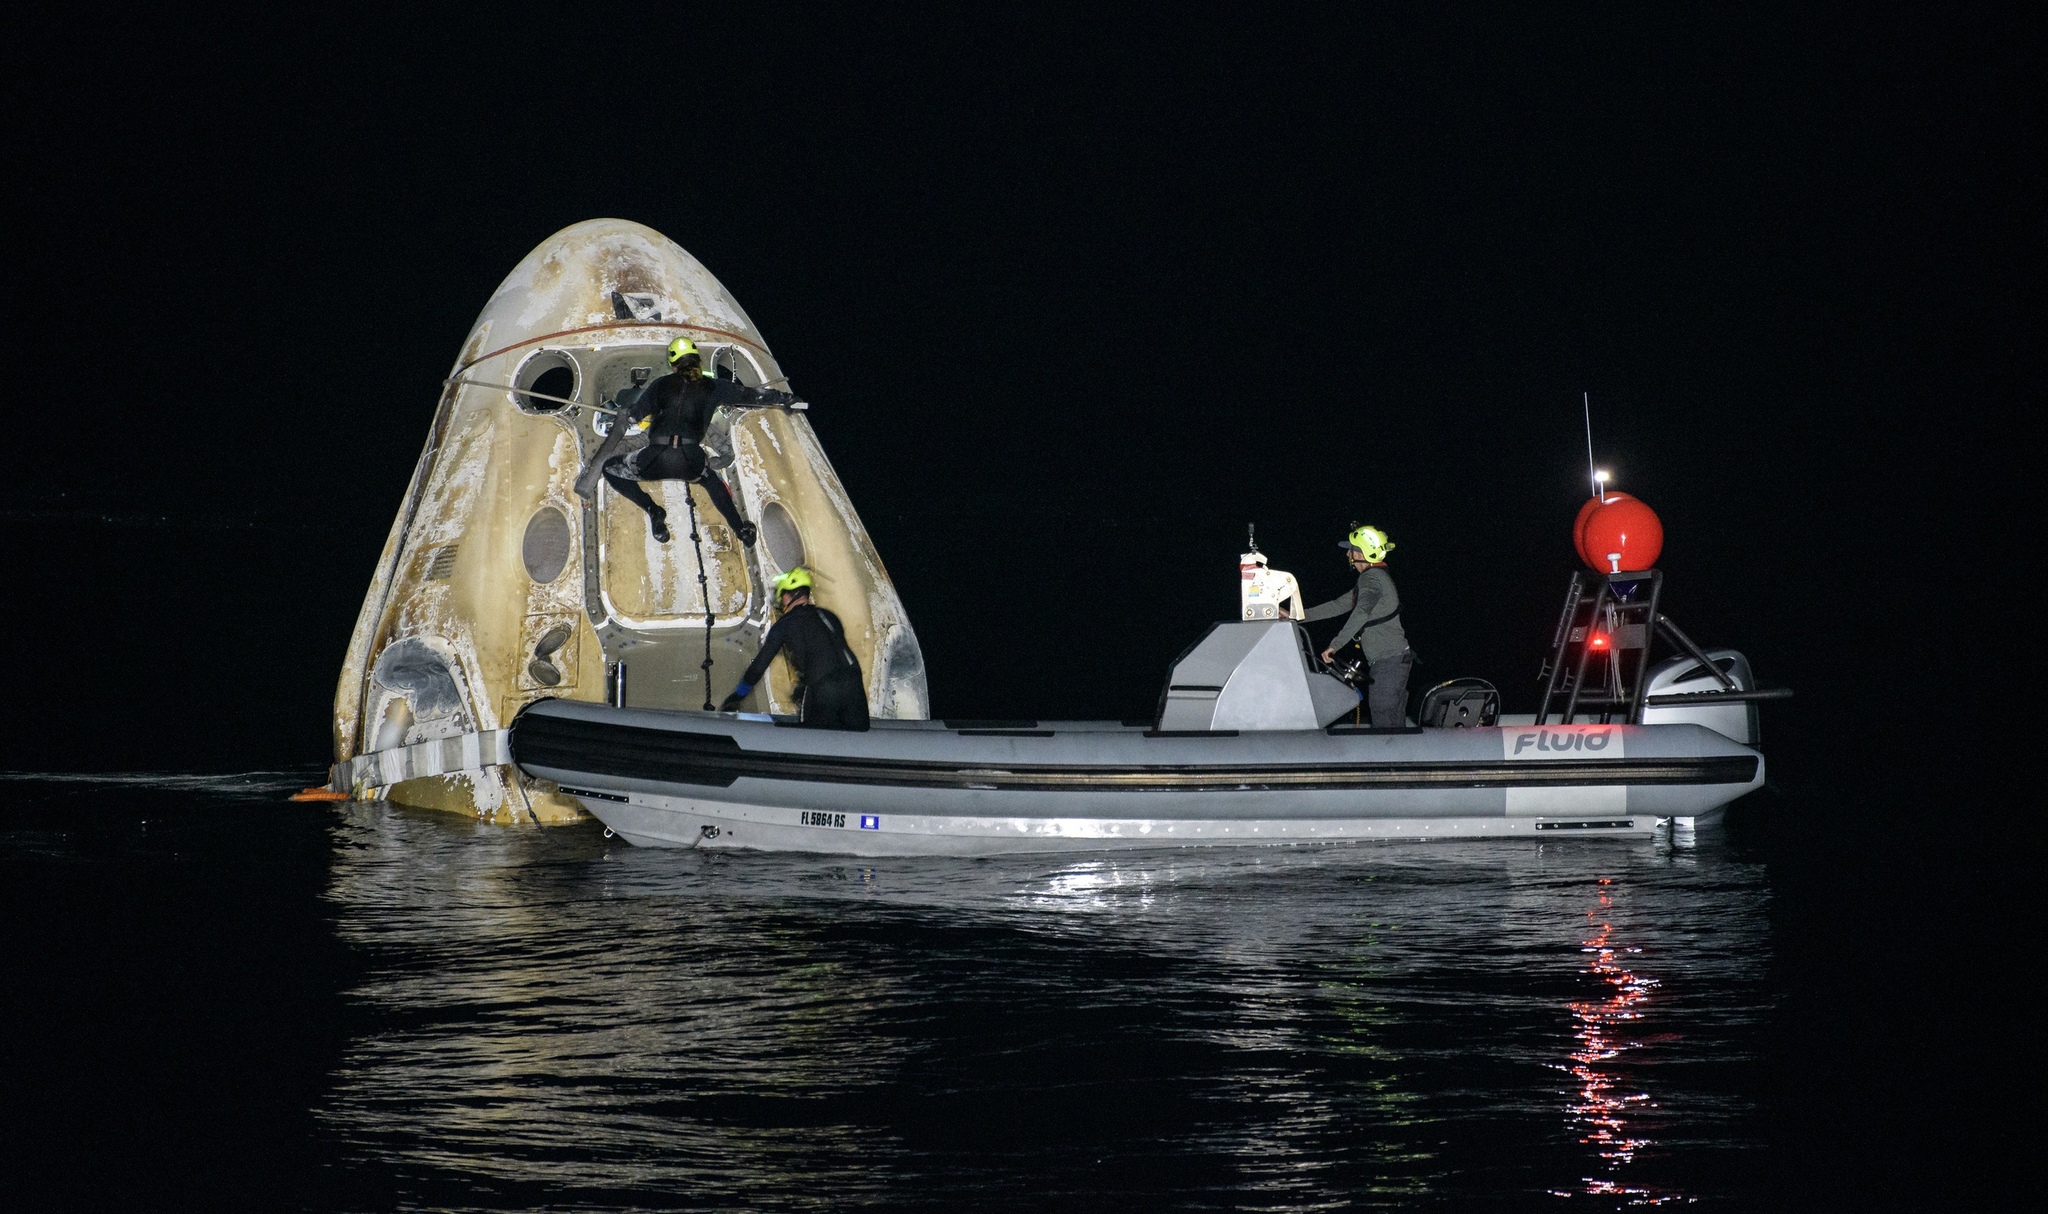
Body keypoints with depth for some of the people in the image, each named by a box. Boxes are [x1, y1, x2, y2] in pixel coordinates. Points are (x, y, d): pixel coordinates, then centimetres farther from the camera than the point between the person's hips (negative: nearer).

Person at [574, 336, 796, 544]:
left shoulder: (662, 384, 14)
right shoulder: (712, 387, 13)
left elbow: (633, 416, 21)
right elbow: (750, 395, 24)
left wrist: (624, 415, 46)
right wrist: (785, 398, 39)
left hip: (655, 459, -2)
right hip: (691, 461, 2)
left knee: (609, 468, 22)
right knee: (711, 480, 38)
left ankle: (652, 510, 8)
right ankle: (742, 530, 32)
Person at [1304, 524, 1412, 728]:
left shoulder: (1372, 578, -13)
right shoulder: (1373, 577, 20)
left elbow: (1361, 613, -28)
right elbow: (1341, 605, 25)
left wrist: (1335, 645, -28)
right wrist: (1301, 615, 23)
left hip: (1389, 661, -10)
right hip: (1393, 659, 10)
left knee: (1383, 721, -12)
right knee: (1394, 724, 11)